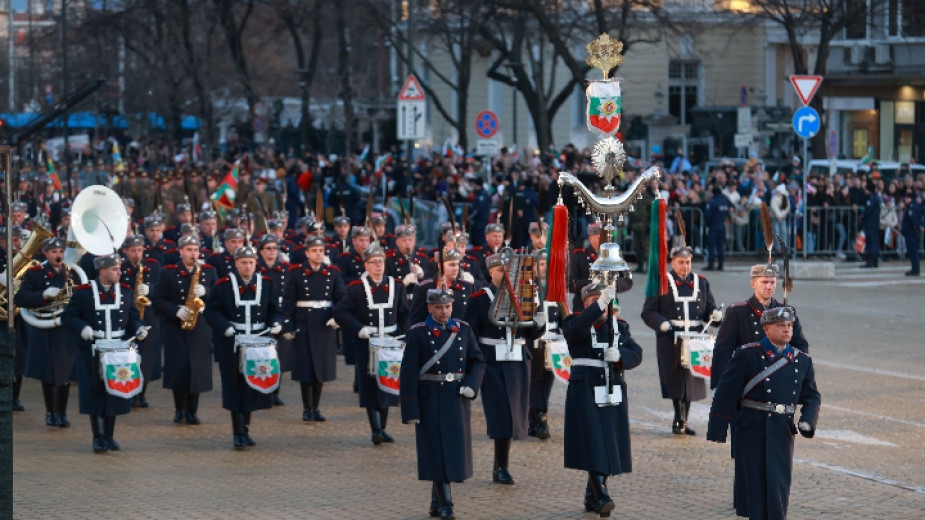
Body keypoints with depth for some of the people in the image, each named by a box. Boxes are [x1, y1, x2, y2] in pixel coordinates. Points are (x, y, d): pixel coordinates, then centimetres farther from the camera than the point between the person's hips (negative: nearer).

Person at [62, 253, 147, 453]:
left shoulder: (126, 291, 6)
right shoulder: (83, 292, -4)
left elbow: (133, 317, 12)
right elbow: (68, 316, -1)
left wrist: (139, 329, -9)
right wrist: (82, 328, -19)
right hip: (92, 352, -3)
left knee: (114, 395, 5)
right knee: (95, 395, -2)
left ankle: (109, 436, 17)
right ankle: (98, 438, 7)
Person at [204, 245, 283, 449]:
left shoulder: (267, 284, 6)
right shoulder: (222, 286, -2)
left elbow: (275, 310, 12)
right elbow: (211, 311, -3)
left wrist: (276, 324, -8)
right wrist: (225, 327, -18)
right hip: (231, 346, -3)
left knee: (253, 386, 8)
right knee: (235, 388, -4)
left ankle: (244, 429, 22)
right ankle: (239, 433, 0)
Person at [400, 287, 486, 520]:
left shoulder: (463, 330, 7)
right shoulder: (417, 334, -5)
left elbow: (477, 361, 12)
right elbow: (408, 374, -7)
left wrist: (471, 385, -9)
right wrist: (411, 411, -12)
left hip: (458, 399, 4)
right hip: (431, 402, -4)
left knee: (455, 449, 7)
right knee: (437, 451, -4)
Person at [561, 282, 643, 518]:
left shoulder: (619, 326, 12)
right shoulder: (576, 323, 0)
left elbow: (636, 355, 5)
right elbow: (577, 329, -26)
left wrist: (619, 355, -17)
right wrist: (601, 304, -34)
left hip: (613, 392, 5)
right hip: (585, 390, -5)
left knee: (608, 446, 6)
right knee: (594, 445, -14)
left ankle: (592, 496, 19)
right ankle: (601, 497, -19)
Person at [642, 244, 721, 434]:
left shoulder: (701, 283, 14)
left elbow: (709, 309, 16)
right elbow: (648, 312, -2)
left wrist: (716, 315, -8)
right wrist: (662, 324, -21)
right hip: (670, 340, -4)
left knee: (691, 382, 8)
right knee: (675, 381, -10)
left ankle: (683, 422, 17)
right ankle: (679, 420, -7)